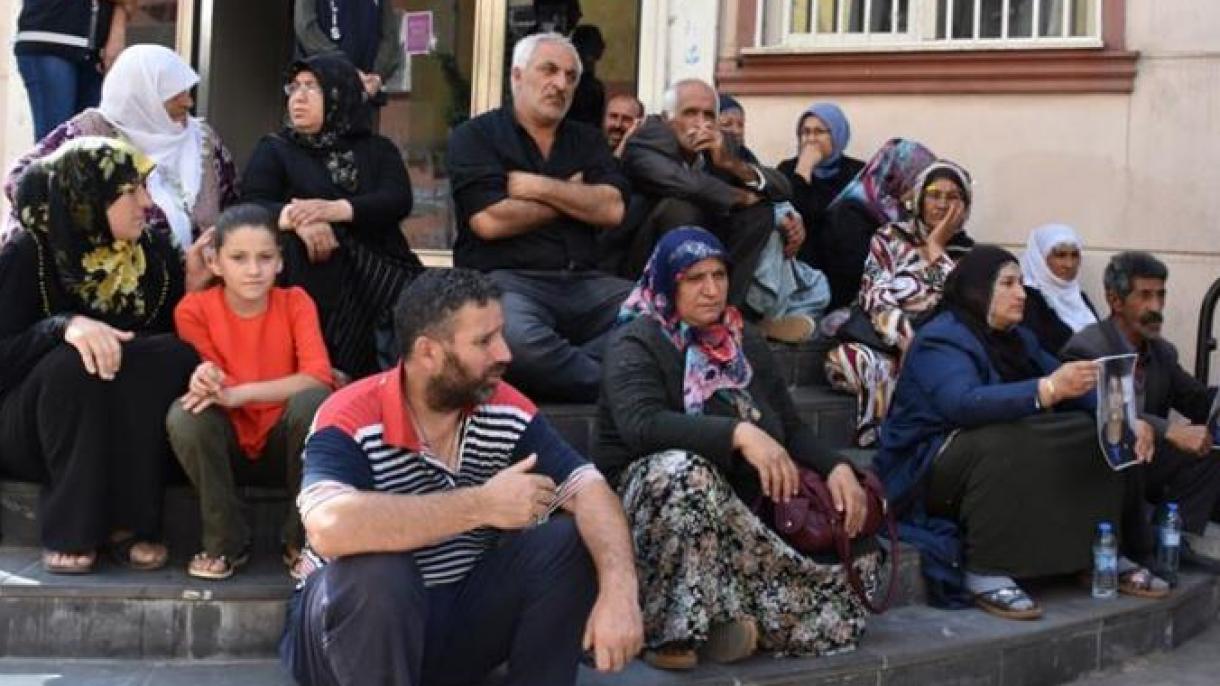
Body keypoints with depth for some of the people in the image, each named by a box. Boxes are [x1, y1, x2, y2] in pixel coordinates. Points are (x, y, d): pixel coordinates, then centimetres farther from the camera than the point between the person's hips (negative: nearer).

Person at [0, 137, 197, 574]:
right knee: (74, 363, -34)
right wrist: (63, 326, -36)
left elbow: (187, 335, 1)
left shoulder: (154, 253, 1)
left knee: (172, 355, -26)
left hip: (127, 428, 3)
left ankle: (127, 522, -26)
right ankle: (69, 530, -27)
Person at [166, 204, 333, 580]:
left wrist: (239, 393, -32)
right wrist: (207, 380, -35)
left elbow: (319, 376, -20)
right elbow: (210, 381, -8)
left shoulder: (295, 302, -6)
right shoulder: (195, 309, -5)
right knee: (183, 416, -30)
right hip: (229, 446, 1)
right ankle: (226, 542, -12)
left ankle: (302, 540, -14)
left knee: (312, 401, -31)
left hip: (283, 444, 0)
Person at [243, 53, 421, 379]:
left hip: (380, 267, 1)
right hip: (313, 272, 0)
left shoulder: (377, 149, 19)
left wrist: (334, 210, -19)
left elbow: (399, 201, 0)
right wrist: (294, 217, -25)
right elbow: (252, 206, -1)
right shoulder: (274, 149, 17)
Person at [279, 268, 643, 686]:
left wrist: (619, 590, -33)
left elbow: (589, 490, -12)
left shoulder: (506, 411, -7)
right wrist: (483, 505, -36)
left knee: (572, 542, -15)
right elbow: (330, 529, -41)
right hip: (366, 625, -4)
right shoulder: (351, 422, -22)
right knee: (375, 569, -36)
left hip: (463, 613, 4)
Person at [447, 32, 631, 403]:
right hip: (505, 278, -5)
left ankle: (557, 372, -22)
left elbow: (611, 210, 4)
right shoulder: (475, 136, 4)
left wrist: (540, 188, -5)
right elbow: (489, 222, -11)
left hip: (583, 282, 5)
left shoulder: (588, 140, 19)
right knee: (515, 340, -39)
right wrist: (573, 198, 2)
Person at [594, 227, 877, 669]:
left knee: (838, 615, -11)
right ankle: (674, 628, -30)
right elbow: (641, 424, -27)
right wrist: (738, 433, -37)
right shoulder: (637, 343, -7)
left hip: (739, 511, 6)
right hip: (648, 500, -6)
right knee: (686, 470, -41)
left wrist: (836, 468, -5)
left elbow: (790, 427, 15)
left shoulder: (744, 342, 14)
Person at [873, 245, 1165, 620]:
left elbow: (1076, 388, 6)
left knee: (1095, 437, -4)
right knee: (1008, 445, -36)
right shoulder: (940, 339, -15)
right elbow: (962, 403, -34)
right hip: (929, 465, -8)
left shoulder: (1017, 339, 12)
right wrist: (1047, 389, -43)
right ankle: (984, 574, -30)